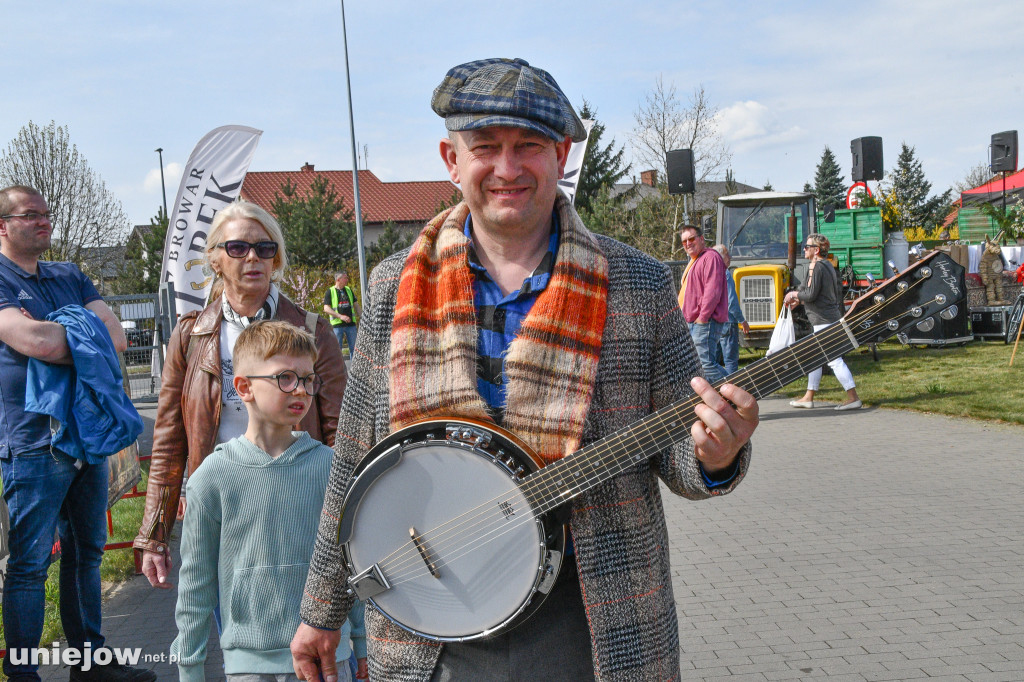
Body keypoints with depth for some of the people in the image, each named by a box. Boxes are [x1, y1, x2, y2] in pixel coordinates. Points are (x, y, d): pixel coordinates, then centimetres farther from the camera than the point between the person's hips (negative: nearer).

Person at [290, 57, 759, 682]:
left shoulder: (639, 287, -5)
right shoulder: (395, 287, -1)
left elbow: (674, 452, 0)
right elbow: (356, 467, 4)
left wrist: (714, 458, -22)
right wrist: (322, 609, 8)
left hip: (593, 628, -1)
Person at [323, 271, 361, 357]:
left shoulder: (349, 290, 14)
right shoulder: (330, 292, -1)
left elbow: (356, 305, 18)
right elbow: (326, 309, -9)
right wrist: (340, 316, -17)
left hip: (351, 324, 4)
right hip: (337, 325, -4)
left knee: (354, 348, 4)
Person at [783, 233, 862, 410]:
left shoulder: (816, 267, -15)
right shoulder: (828, 265, 15)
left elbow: (811, 294, -19)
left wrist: (795, 294, -2)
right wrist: (798, 300, 22)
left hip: (824, 320, -11)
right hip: (831, 317, 11)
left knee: (834, 360, -10)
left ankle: (853, 397, -10)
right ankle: (809, 397, 24)